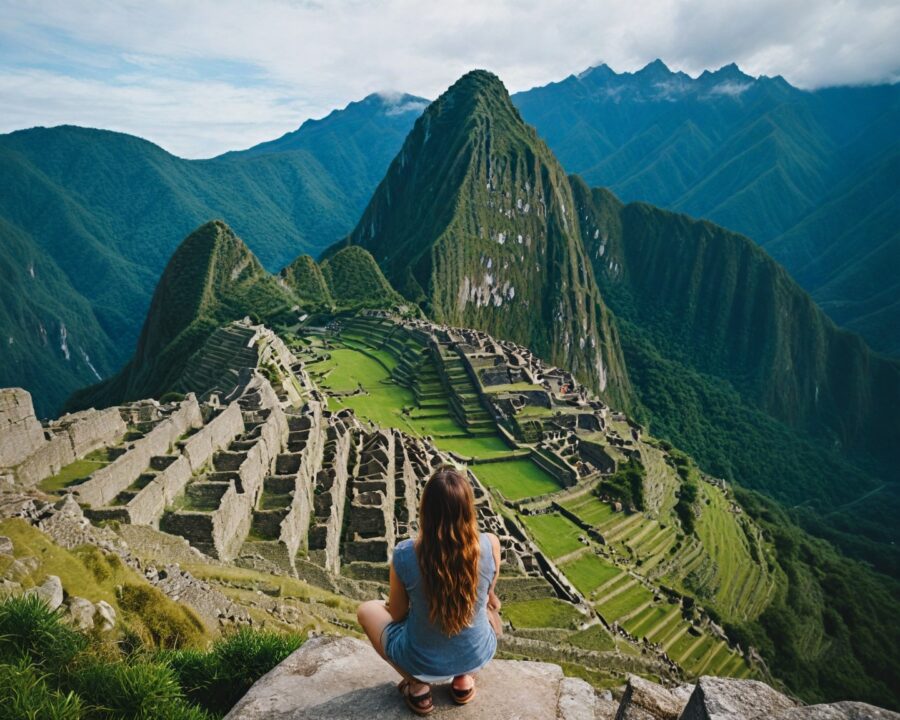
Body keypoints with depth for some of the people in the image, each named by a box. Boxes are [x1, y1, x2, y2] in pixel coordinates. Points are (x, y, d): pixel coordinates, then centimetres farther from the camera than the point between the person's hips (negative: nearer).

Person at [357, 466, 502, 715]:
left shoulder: (405, 554, -26)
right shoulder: (490, 545, -22)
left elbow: (397, 614, -8)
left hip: (421, 661, -2)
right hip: (477, 654, 2)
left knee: (367, 610, 25)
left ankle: (418, 686, 17)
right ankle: (463, 679, 22)